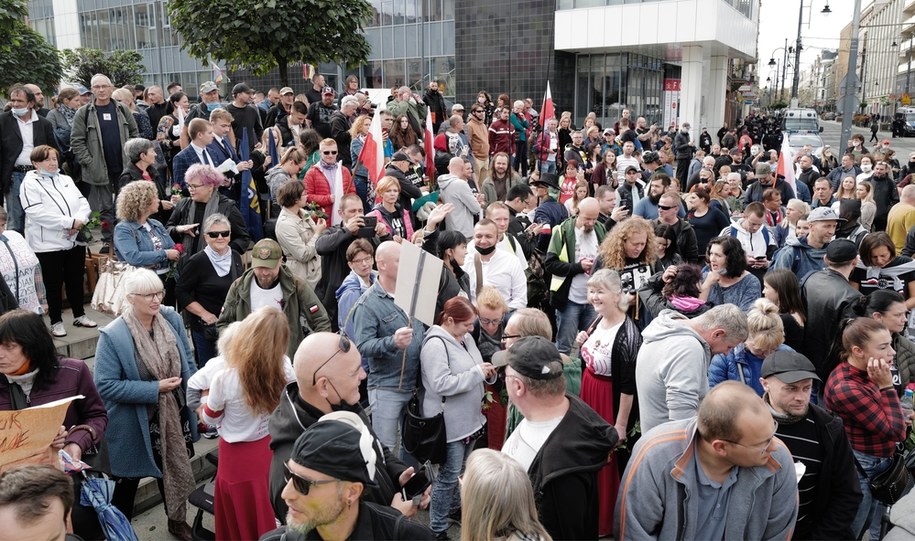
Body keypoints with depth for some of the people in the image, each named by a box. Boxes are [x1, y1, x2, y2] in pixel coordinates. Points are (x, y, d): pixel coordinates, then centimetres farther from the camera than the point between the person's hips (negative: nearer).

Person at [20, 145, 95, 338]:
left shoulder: (66, 180, 13)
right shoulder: (30, 184, -7)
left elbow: (83, 203, 7)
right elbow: (38, 213, -19)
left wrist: (79, 222, -13)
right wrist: (70, 222, -21)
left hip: (75, 241, 5)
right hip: (48, 245, -5)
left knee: (76, 280, 14)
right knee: (53, 284, 4)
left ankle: (79, 315, 27)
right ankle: (56, 322, 15)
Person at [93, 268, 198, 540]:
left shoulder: (172, 319, -7)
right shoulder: (112, 335, -21)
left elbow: (187, 363, 3)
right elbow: (105, 385, -22)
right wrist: (155, 389, -24)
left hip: (173, 416, 5)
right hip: (135, 424, -4)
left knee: (174, 469, 23)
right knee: (128, 481, 14)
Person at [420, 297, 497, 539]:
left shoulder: (465, 338, 7)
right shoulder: (436, 344, -20)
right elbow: (441, 384, -27)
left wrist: (487, 373, -5)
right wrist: (477, 373, -24)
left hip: (469, 418, 9)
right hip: (450, 423, -8)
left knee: (462, 470, 22)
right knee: (449, 475, 2)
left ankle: (454, 508, 42)